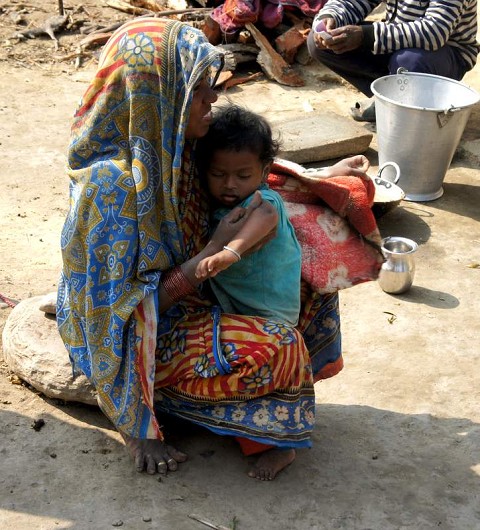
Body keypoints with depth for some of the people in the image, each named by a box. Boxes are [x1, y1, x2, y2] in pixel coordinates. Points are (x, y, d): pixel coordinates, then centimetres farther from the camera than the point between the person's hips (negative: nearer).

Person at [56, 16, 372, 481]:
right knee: (276, 349, -28)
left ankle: (274, 431, 5)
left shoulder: (167, 147, -5)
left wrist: (323, 182, 10)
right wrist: (216, 249, -26)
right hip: (134, 338, -9)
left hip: (188, 298, 9)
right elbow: (133, 304, -25)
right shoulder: (111, 183, -30)